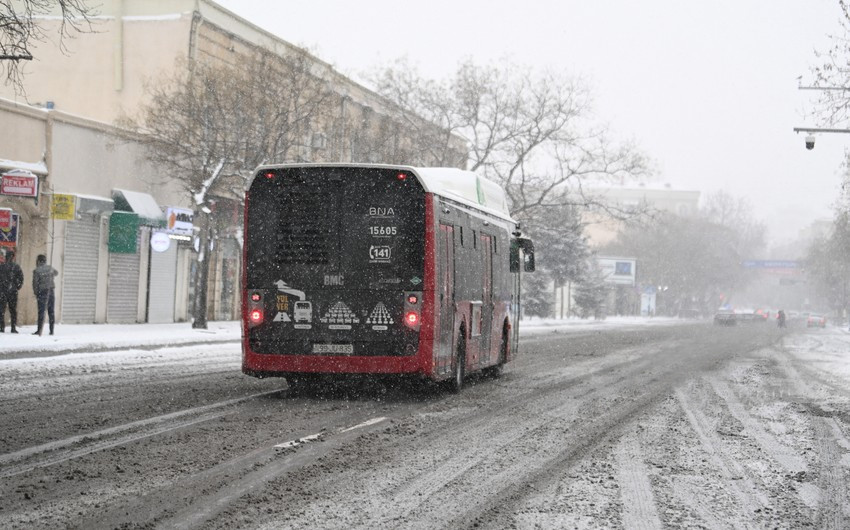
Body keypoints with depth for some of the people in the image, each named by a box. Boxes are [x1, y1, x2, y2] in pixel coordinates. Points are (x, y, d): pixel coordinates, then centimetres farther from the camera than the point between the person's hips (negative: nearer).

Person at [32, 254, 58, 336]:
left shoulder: (36, 271, -9)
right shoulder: (50, 268, 5)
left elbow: (35, 283, -9)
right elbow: (56, 273, 27)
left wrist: (36, 294, 1)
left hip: (42, 292, -5)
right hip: (51, 291, 5)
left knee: (41, 311, -5)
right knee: (51, 311, 9)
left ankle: (39, 330, -9)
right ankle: (51, 330, 9)